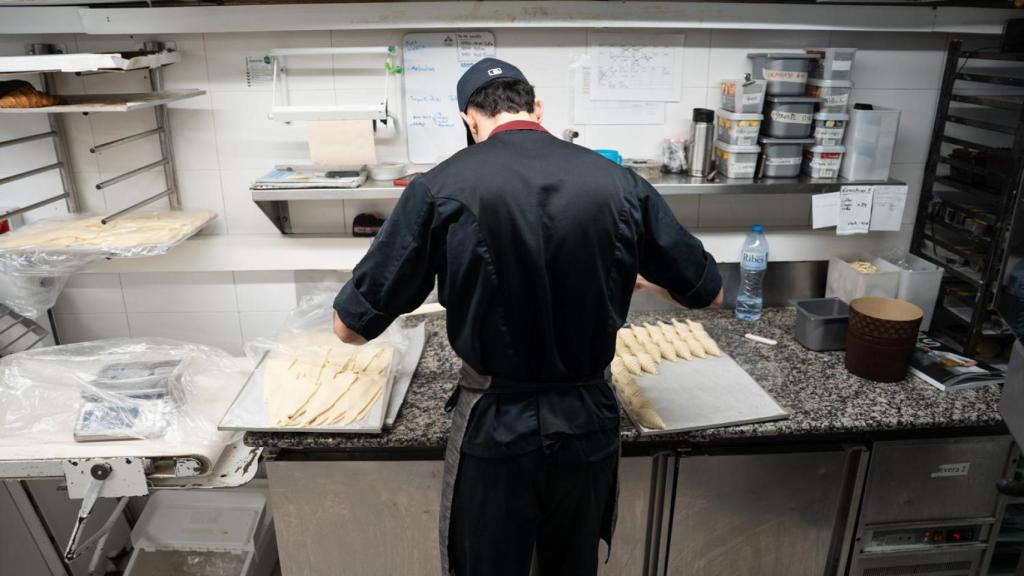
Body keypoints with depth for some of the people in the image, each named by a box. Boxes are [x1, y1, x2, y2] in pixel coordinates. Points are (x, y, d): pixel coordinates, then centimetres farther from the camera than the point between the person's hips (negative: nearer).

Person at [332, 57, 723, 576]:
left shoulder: (443, 187, -13)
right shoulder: (619, 184, -6)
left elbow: (351, 326, -9)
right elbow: (708, 291, 6)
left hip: (495, 426, -2)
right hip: (587, 422, 3)